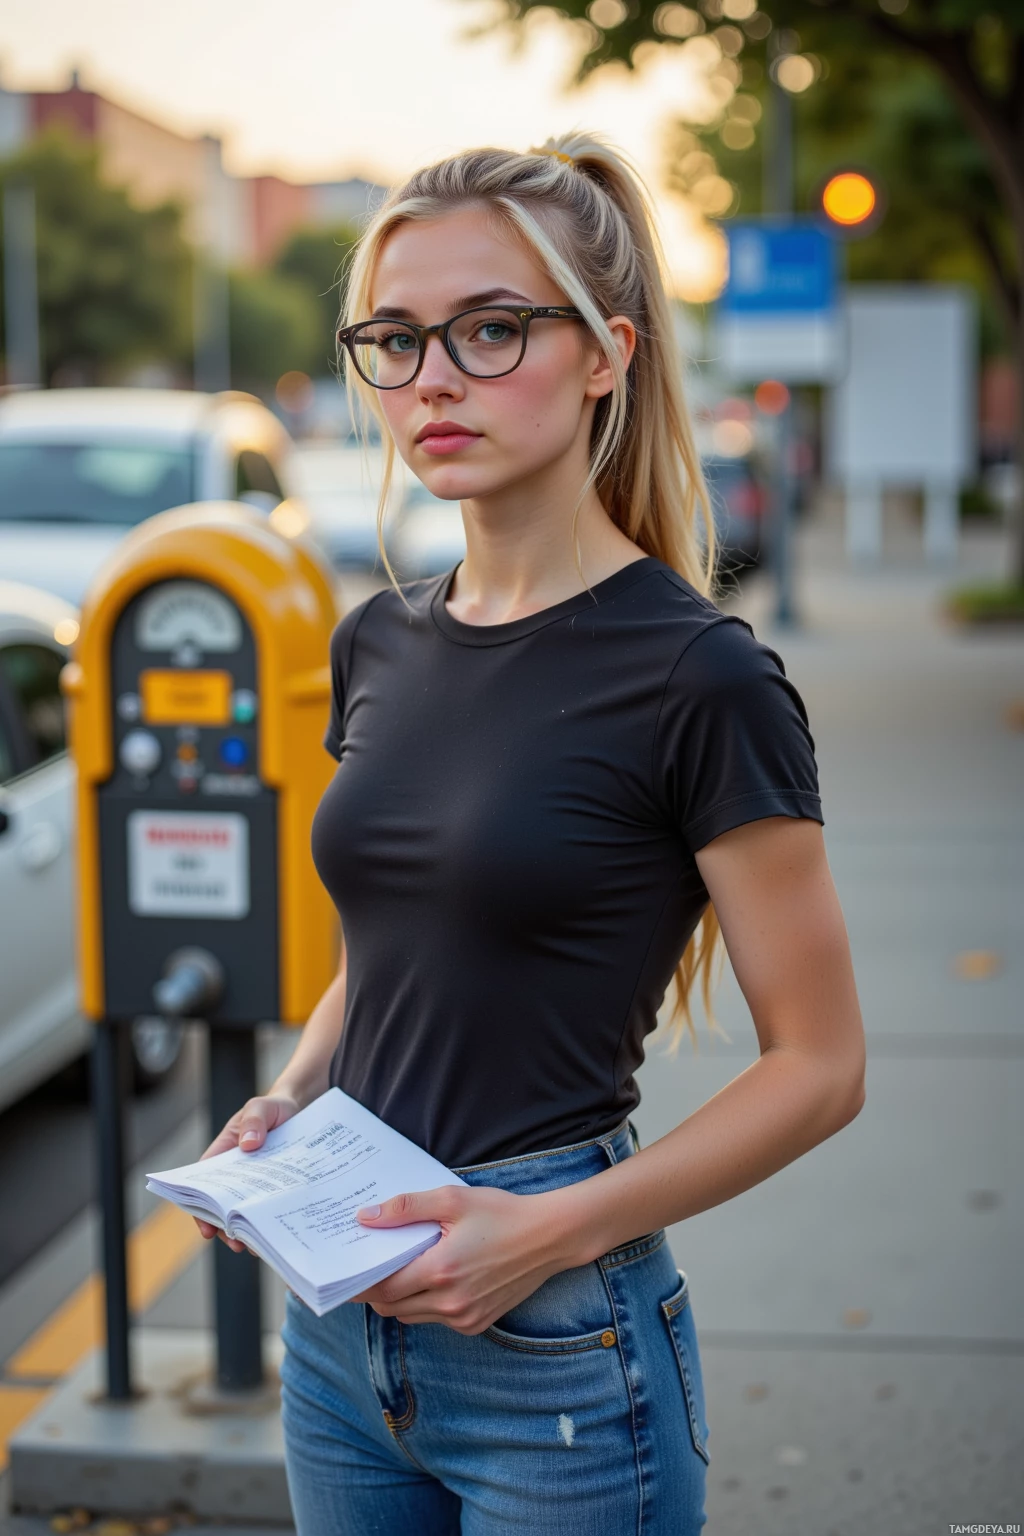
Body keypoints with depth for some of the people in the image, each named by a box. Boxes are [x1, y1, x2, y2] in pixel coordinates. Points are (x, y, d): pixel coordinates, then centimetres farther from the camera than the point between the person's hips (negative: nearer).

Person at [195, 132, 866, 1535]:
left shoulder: (698, 679, -15)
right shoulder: (379, 644, 5)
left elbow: (817, 1066, -11)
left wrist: (556, 1228, -20)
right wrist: (289, 1100, -1)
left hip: (555, 1341, -6)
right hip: (340, 1315, 6)